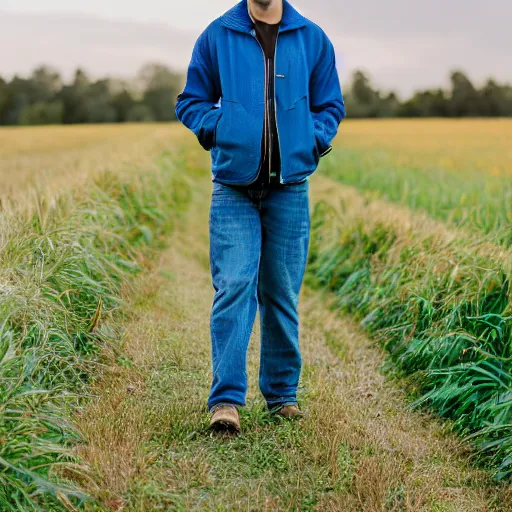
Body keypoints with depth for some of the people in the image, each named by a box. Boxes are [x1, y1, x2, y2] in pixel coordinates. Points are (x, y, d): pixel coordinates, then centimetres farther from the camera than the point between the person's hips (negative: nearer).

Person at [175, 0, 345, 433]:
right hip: (233, 187, -1)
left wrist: (313, 141, -3)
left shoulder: (312, 39, 7)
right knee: (234, 288, -11)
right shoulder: (217, 37, 4)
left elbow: (330, 105, 14)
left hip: (290, 188, 1)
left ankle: (282, 393, 21)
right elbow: (190, 102, 11)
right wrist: (221, 129, -6)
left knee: (283, 295, 8)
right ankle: (226, 399, -9)